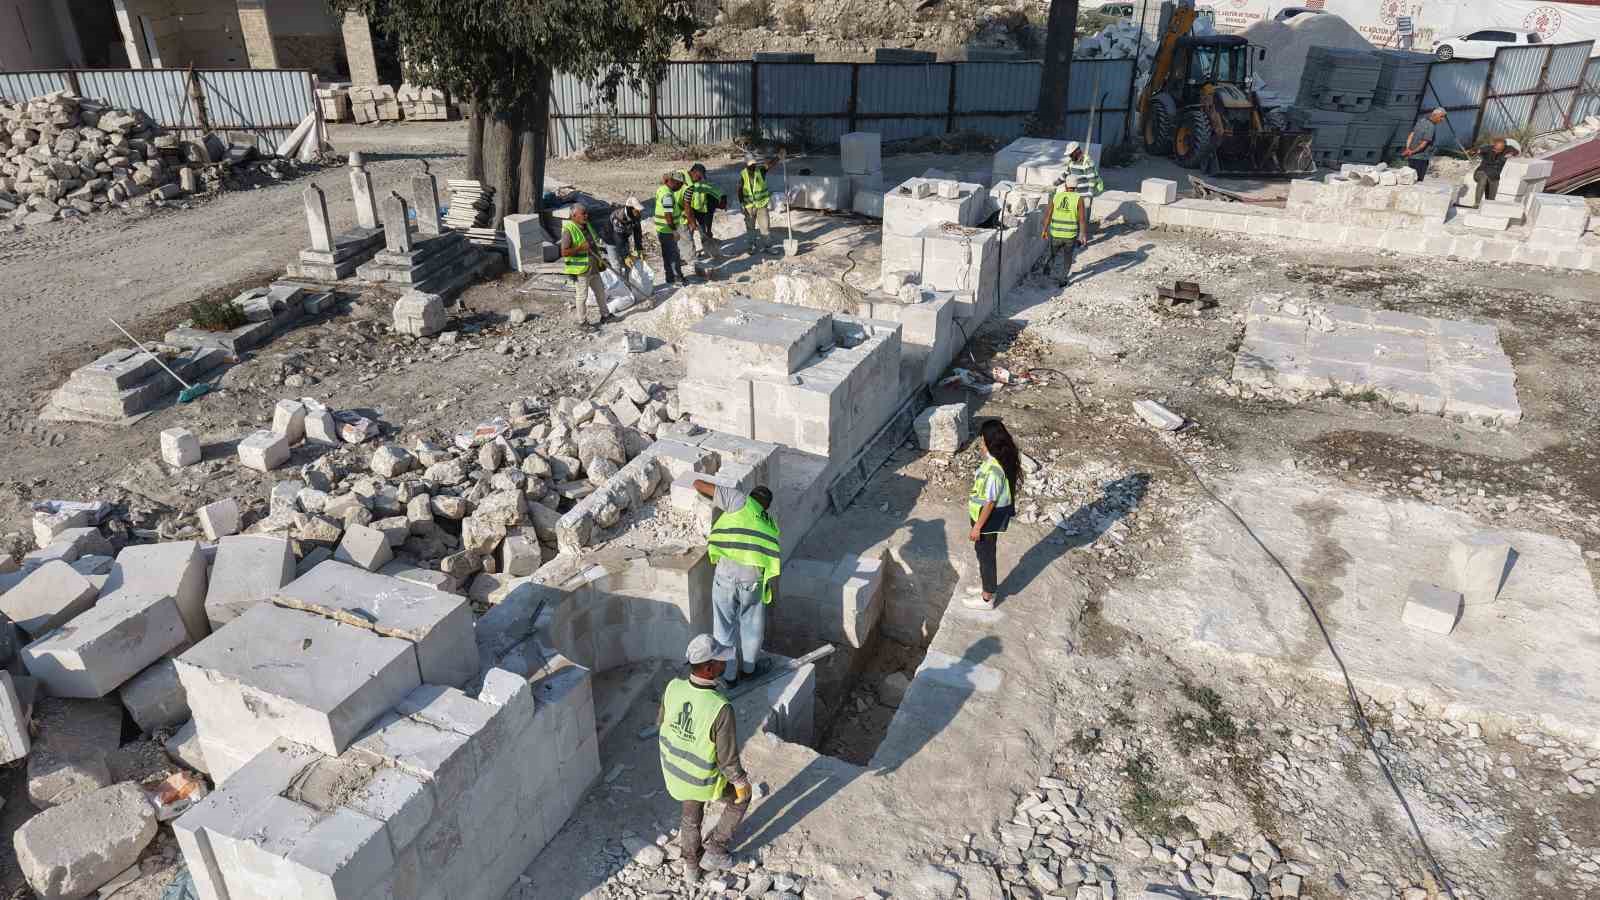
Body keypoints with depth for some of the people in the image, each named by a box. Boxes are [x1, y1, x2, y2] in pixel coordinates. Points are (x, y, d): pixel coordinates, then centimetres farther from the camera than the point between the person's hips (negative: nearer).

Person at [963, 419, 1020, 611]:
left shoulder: (993, 469, -33)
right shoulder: (1001, 459, -4)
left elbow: (990, 502, -26)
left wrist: (977, 527, -19)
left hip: (989, 518, -9)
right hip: (995, 515, 9)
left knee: (985, 554, 9)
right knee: (983, 551, 25)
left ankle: (986, 598, 26)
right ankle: (986, 585, 45)